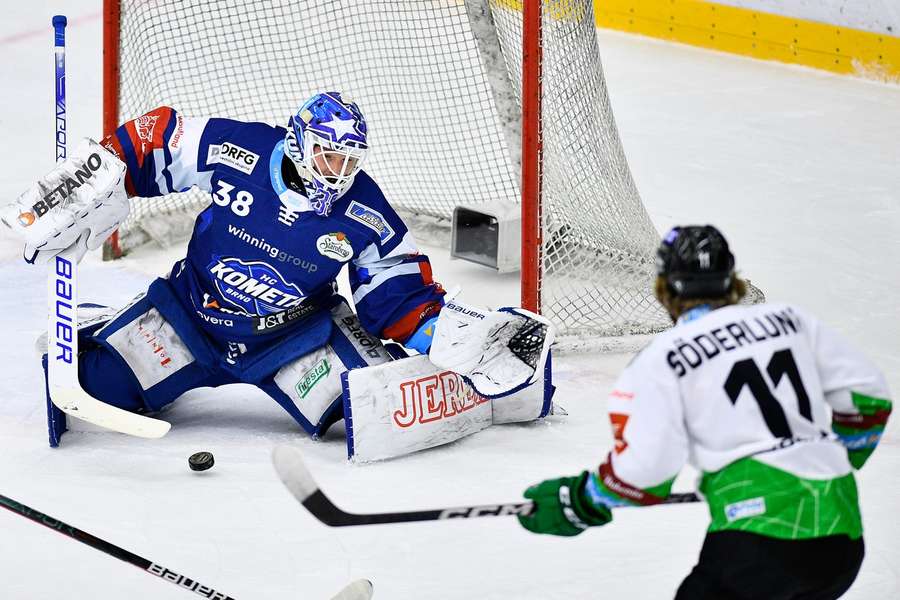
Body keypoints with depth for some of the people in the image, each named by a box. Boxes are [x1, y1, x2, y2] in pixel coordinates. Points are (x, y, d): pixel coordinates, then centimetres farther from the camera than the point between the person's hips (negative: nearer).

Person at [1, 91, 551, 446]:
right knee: (99, 379, -15)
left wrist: (448, 333, -24)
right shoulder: (237, 151, -20)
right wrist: (86, 190, -15)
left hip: (294, 333, 0)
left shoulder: (366, 216, -13)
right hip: (193, 311, 0)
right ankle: (87, 337, 23)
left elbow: (399, 291, -7)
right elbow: (154, 138, -9)